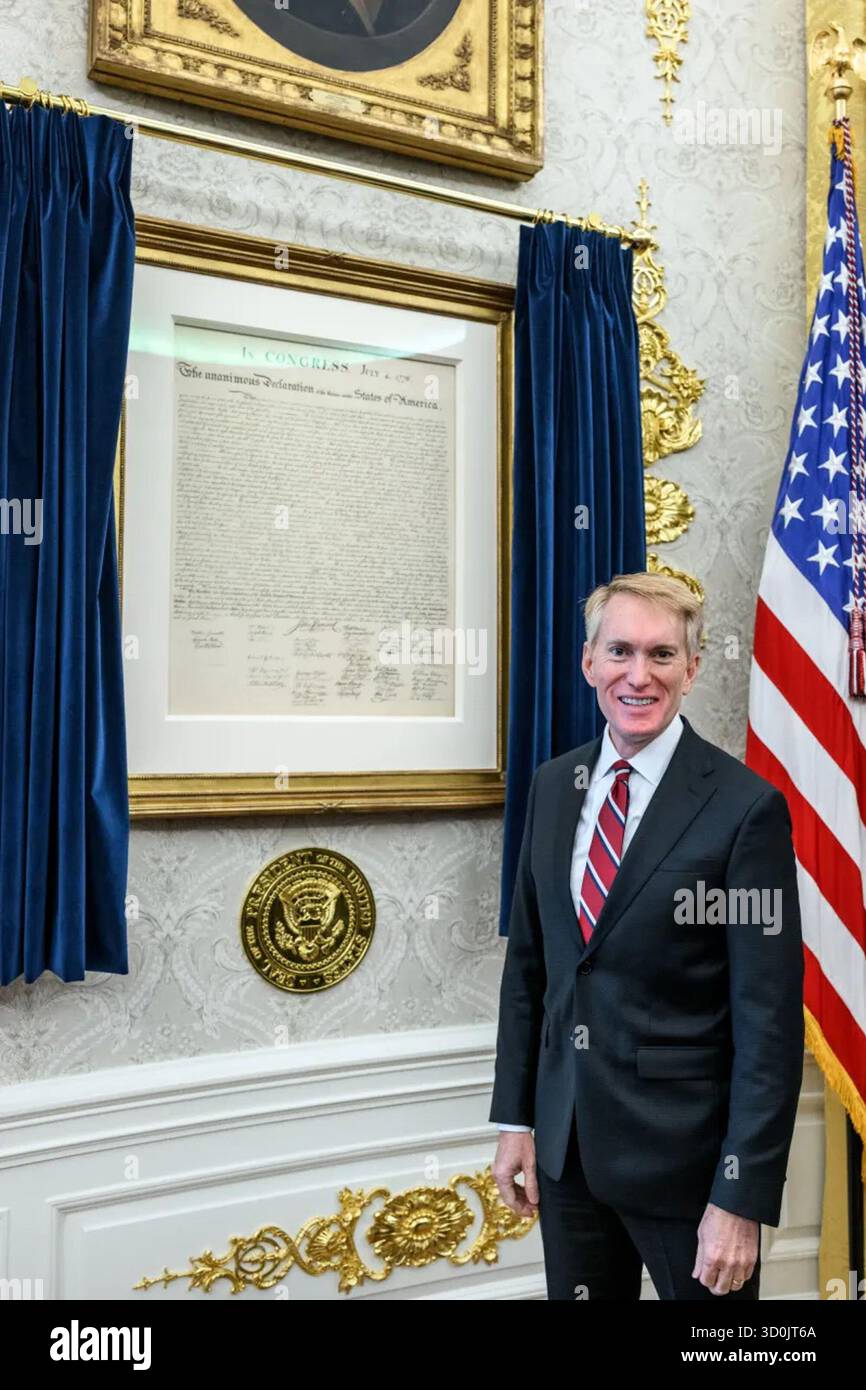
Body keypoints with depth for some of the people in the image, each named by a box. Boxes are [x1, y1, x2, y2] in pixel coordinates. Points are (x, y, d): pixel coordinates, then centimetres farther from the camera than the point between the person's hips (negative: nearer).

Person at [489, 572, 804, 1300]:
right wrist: (515, 1116, 7)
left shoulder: (746, 807, -15)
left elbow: (769, 1022, -14)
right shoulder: (553, 785, 1)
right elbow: (527, 961, 7)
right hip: (565, 1146, 5)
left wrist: (742, 1198, -14)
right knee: (577, 1290, 19)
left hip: (684, 1156, -4)